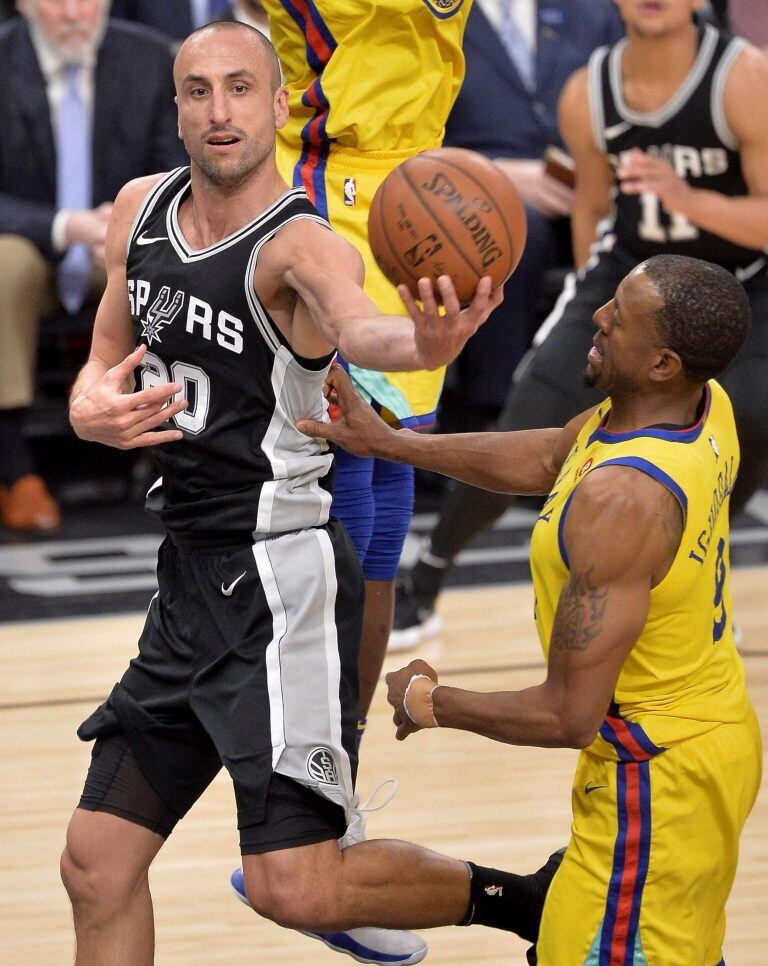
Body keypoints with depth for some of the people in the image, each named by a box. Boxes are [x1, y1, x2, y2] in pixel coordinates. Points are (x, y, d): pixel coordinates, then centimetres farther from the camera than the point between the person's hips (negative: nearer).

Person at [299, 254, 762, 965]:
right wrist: (387, 443, 12)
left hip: (659, 777, -10)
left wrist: (429, 704, -13)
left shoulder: (621, 498, -34)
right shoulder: (705, 403, -7)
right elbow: (547, 459, 14)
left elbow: (568, 717, -30)